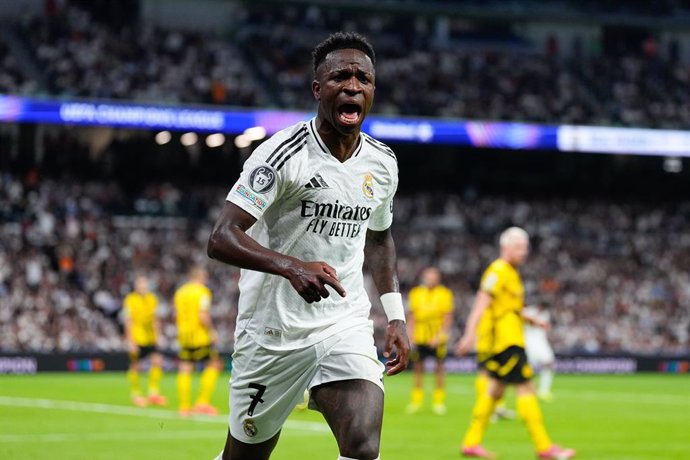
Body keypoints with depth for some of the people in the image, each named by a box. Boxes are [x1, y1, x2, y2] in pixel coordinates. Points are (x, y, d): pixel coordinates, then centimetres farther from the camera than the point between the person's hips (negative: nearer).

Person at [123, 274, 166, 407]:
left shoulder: (152, 298, 10)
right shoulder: (130, 299, -7)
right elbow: (128, 321, -8)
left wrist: (157, 335, 15)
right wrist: (130, 341, -13)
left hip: (151, 338, 5)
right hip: (136, 339, -5)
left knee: (157, 361, -8)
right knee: (135, 367, 2)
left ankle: (153, 392, 0)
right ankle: (135, 394, 15)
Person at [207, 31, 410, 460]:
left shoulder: (383, 163, 5)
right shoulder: (284, 154, -15)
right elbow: (221, 238, -22)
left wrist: (396, 315, 13)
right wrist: (291, 267, -38)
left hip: (346, 325, 4)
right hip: (273, 330, -3)